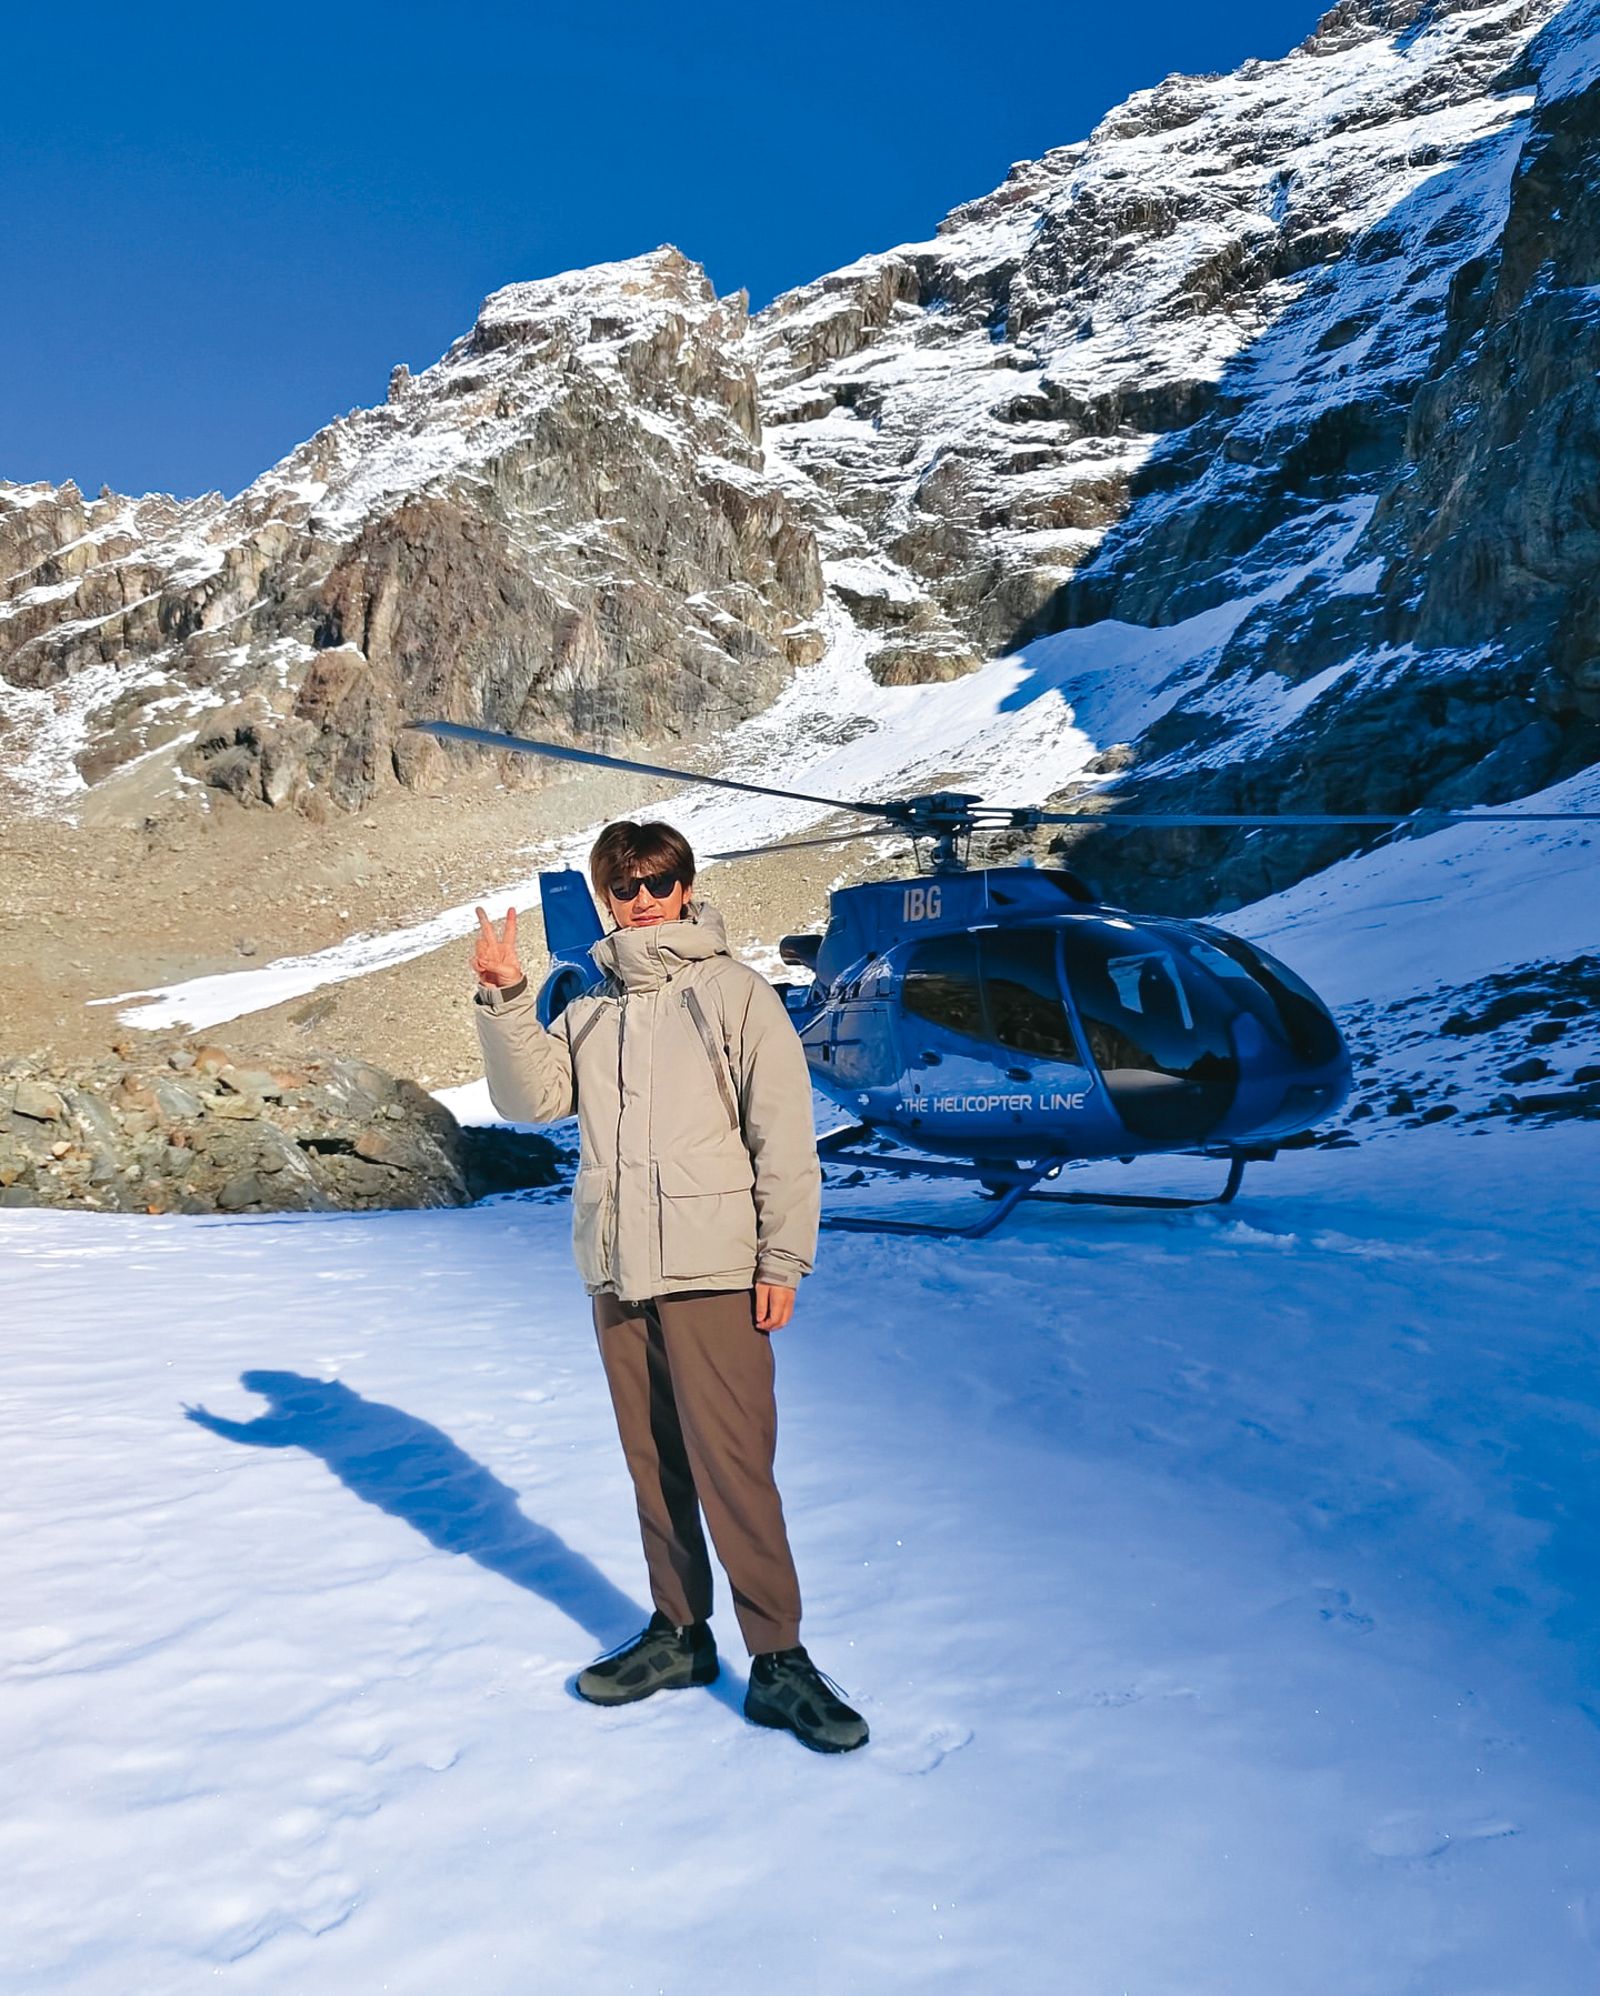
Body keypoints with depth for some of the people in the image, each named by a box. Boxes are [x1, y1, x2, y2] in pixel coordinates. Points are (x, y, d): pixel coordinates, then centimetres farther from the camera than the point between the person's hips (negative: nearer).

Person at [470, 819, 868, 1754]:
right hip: (616, 1271, 5)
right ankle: (679, 1632, 27)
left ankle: (779, 1659, 4)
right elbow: (533, 1097, 3)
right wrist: (504, 1000, -9)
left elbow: (785, 1134, -5)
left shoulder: (733, 989, -1)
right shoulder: (592, 1008, 15)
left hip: (712, 1270, -5)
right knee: (654, 1463, 13)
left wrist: (782, 1258, -9)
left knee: (730, 1464, -7)